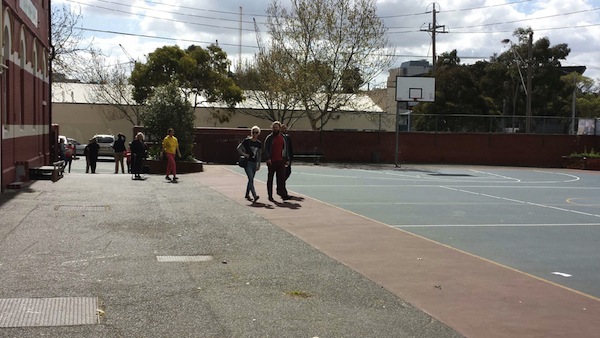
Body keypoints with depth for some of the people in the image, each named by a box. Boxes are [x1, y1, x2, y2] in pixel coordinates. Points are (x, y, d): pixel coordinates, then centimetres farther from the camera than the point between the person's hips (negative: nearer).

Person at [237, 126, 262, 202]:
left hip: (254, 163, 5)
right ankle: (254, 196, -22)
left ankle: (247, 194, 26)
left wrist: (258, 165, 12)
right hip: (247, 162, -5)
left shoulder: (259, 143, 9)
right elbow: (238, 148, -1)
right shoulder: (247, 141, -5)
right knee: (251, 179, -15)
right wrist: (244, 154, -12)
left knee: (251, 179, 12)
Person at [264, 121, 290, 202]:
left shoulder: (283, 138, 12)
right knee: (270, 178, 5)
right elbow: (266, 149, -5)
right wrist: (268, 158, -18)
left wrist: (286, 159, 13)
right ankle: (270, 196, 12)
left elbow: (285, 149, 18)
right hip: (271, 162, -3)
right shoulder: (269, 138, 0)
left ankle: (283, 194, -9)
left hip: (281, 161, 3)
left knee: (282, 178, -6)